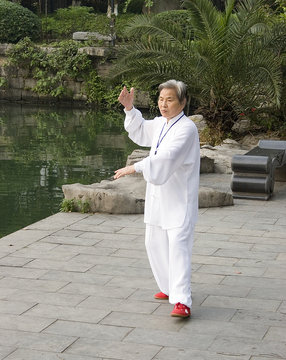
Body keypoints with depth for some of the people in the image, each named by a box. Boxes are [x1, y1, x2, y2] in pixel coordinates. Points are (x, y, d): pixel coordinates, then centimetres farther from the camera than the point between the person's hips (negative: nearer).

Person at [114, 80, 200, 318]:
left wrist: (136, 168, -32)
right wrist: (130, 109, 14)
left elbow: (166, 158, -29)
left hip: (179, 199, -9)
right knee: (155, 243, 16)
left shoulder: (186, 129, -18)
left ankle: (182, 301, -20)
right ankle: (170, 288, 33)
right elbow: (140, 132, 29)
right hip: (158, 196, 9)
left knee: (178, 246, -16)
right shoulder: (161, 123, 10)